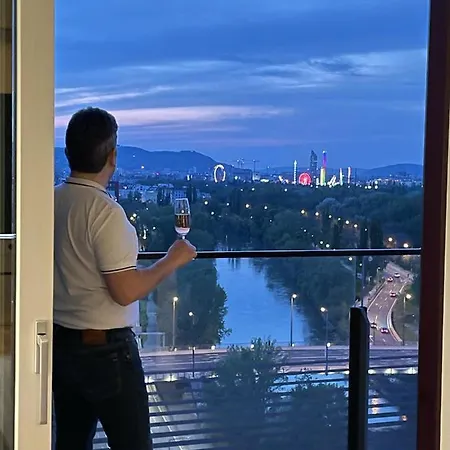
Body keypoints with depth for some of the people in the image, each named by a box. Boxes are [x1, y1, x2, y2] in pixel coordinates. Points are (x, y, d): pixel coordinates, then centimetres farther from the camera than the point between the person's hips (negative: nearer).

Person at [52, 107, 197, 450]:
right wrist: (173, 261, -8)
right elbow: (126, 291, -20)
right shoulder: (105, 210, -20)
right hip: (105, 347, -7)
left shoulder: (51, 201, 2)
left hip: (61, 341, 8)